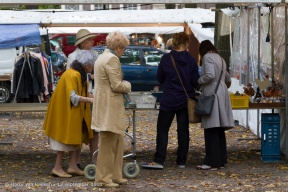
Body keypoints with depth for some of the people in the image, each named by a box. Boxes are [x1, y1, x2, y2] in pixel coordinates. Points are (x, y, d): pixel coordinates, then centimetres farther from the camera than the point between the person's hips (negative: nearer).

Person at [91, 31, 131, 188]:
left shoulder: (102, 57, 15)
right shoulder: (112, 59, -16)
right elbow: (117, 85, -19)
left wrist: (123, 84, 15)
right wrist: (128, 85, 0)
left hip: (104, 105, 10)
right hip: (110, 106, -10)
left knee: (117, 142, 15)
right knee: (108, 144, -3)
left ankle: (115, 176, 20)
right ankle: (103, 179, 3)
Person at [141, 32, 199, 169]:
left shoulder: (166, 58, -9)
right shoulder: (191, 60, -5)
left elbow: (159, 78, -1)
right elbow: (195, 81, -2)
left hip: (169, 101, -2)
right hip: (185, 101, 2)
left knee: (162, 129, 2)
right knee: (183, 130, 10)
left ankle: (159, 160, -6)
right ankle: (181, 160, 13)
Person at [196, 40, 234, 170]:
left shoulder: (207, 57, -7)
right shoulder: (220, 59, 19)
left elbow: (210, 75, -22)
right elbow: (228, 78, 28)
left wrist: (199, 81, -6)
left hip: (212, 95, -9)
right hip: (221, 93, 9)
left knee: (211, 129, -8)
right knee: (219, 130, 12)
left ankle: (212, 162, -9)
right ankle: (221, 160, 14)